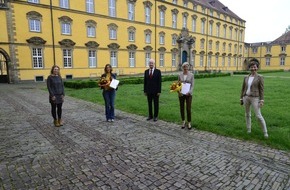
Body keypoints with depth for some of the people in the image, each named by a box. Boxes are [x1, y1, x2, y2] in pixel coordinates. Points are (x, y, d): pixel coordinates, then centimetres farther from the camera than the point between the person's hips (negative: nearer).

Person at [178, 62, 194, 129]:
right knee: (181, 108, 8)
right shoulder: (180, 75, 5)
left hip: (188, 94, -2)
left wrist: (189, 92, -17)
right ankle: (183, 121, 26)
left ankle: (189, 123, 13)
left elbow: (192, 85, -3)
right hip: (181, 94, 2)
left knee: (188, 109, -3)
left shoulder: (191, 75, -1)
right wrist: (178, 91, -11)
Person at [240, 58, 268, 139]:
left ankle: (265, 132, 9)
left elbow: (261, 89, -7)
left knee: (258, 116, -7)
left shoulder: (260, 77, -7)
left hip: (255, 98, -5)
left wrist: (262, 100, -13)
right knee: (247, 114, 12)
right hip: (246, 97, 5)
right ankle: (248, 130, 27)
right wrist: (241, 98, 9)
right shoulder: (246, 77, 6)